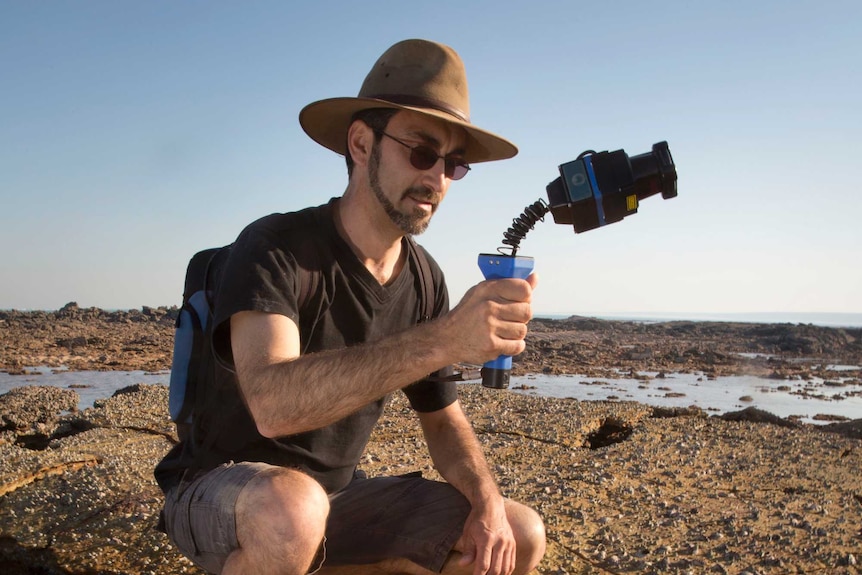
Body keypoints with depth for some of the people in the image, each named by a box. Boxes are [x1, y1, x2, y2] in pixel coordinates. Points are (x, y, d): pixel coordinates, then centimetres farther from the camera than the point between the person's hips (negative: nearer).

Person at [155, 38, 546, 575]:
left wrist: (488, 504, -13)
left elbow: (444, 420, 6)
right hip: (222, 496, -6)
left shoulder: (426, 279, -2)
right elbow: (272, 404, -39)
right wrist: (443, 339, -48)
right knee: (290, 508, -40)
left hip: (336, 494, 7)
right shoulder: (276, 248, -21)